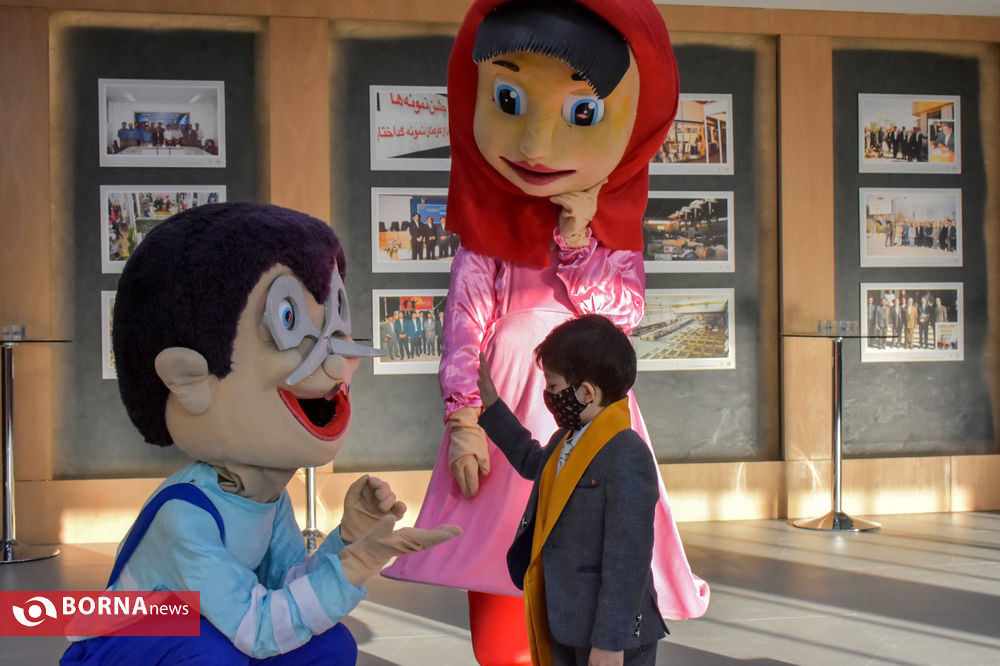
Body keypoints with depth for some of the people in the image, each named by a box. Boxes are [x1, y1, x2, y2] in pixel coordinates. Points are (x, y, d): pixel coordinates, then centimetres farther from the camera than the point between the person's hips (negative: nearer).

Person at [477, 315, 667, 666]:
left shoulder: (626, 456, -22)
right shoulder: (565, 441, 8)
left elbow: (626, 558, -24)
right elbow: (532, 462, 34)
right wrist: (492, 406, 33)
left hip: (610, 637, -9)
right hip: (564, 627, 9)